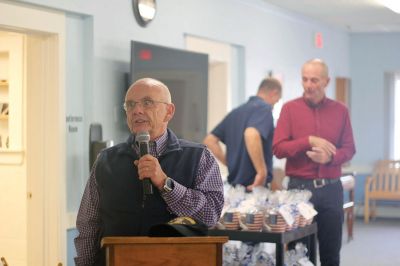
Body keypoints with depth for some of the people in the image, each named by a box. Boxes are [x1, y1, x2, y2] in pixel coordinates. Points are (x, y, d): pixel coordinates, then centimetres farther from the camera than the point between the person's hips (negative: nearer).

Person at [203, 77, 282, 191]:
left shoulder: (236, 111, 16)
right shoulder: (264, 108, -8)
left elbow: (210, 140, 17)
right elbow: (251, 134, -28)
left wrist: (229, 163, 15)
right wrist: (262, 172, -24)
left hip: (235, 185, 8)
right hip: (255, 186, -8)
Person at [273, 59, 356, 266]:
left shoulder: (340, 110, 6)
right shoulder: (290, 108, 1)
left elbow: (349, 149, 5)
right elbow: (278, 148, -6)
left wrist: (330, 157, -15)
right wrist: (309, 141, -17)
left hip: (331, 188, 2)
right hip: (299, 186, -2)